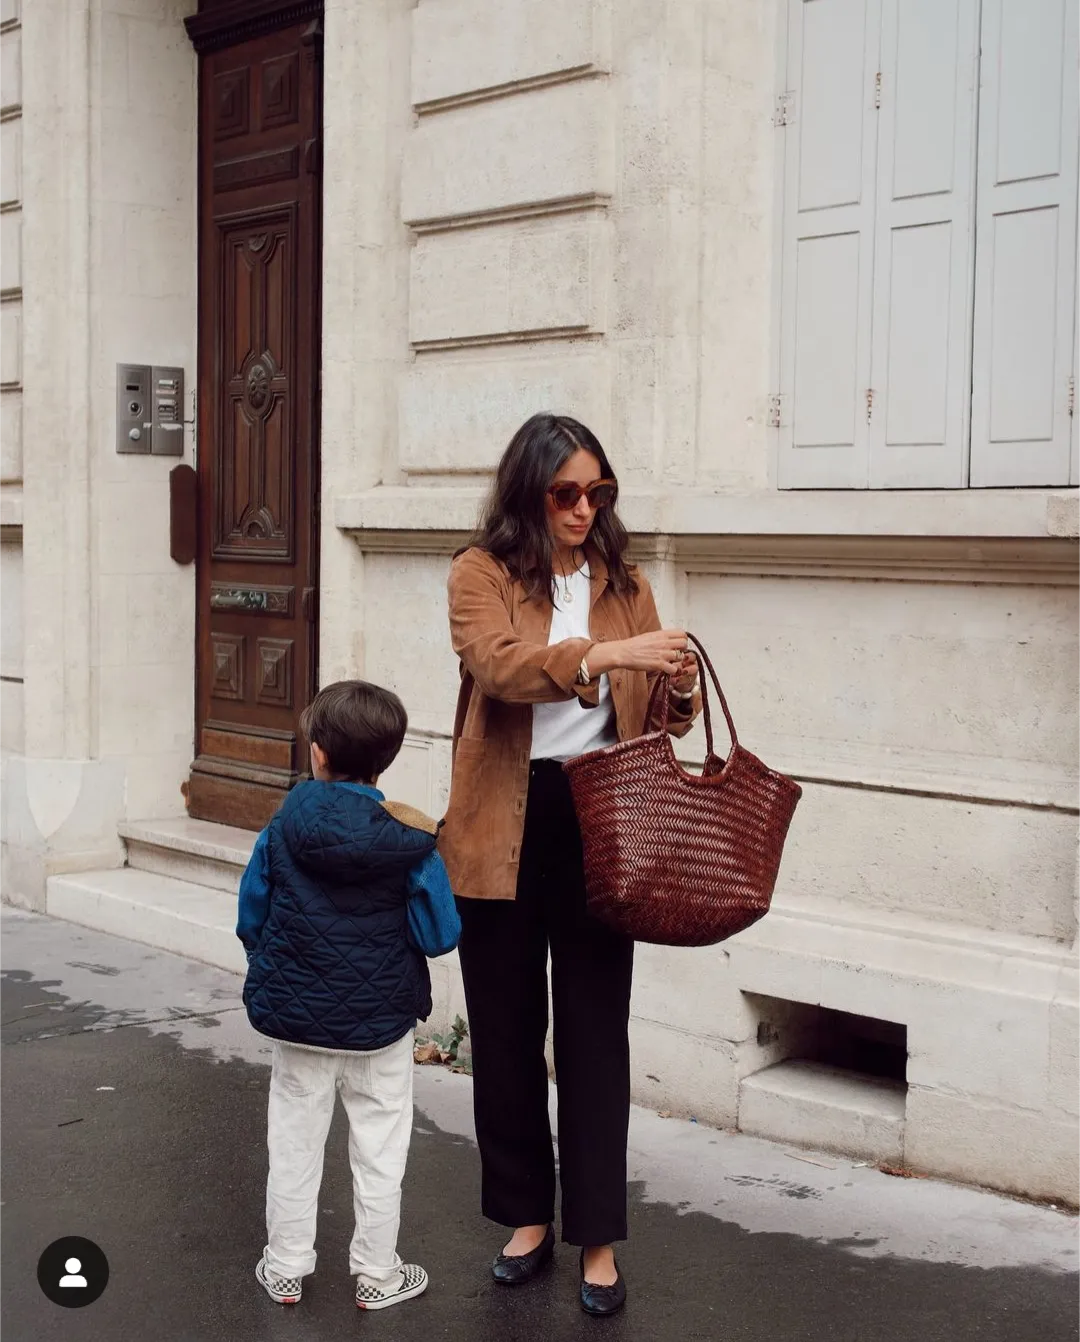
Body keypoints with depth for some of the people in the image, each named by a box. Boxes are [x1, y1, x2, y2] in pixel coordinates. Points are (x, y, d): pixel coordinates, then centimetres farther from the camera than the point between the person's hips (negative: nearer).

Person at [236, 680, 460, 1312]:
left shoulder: (284, 828, -10)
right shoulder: (411, 842, -14)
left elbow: (251, 918, 0)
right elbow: (440, 934, -10)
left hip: (298, 1018, 1)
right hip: (381, 1023, -1)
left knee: (296, 1143, 15)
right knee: (380, 1151, 12)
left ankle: (286, 1267, 26)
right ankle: (377, 1275, 22)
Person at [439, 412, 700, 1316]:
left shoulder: (625, 584, 9)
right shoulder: (482, 573, -1)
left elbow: (654, 718, 8)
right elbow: (499, 664, -21)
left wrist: (680, 692, -14)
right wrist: (602, 655, -34)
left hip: (598, 826, 1)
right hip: (502, 832, -1)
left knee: (595, 1033, 2)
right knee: (505, 1029, 10)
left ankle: (599, 1238, 13)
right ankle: (527, 1217, 27)